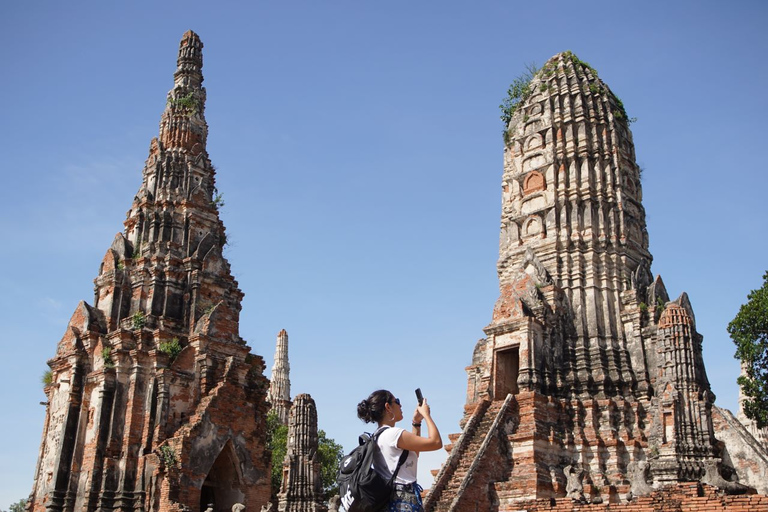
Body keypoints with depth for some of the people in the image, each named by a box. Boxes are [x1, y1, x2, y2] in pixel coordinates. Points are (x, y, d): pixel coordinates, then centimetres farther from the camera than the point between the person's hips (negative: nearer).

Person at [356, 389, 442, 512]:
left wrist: (416, 422, 23)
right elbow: (436, 442, -12)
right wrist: (426, 414, 1)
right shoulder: (394, 434, -13)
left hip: (389, 498, 10)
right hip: (403, 499, -10)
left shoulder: (379, 436, 16)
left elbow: (413, 454, 27)